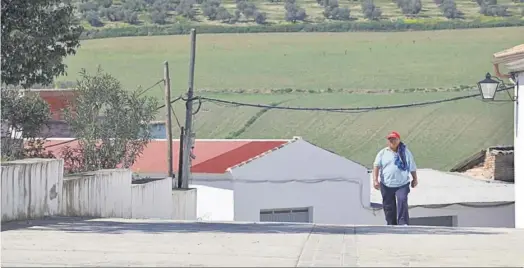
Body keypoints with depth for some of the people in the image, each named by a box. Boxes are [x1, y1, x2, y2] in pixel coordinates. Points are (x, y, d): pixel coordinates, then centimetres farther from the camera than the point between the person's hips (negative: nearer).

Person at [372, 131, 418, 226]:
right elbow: (376, 165, -4)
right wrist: (375, 180, -16)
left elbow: (412, 167, 15)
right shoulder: (383, 153, 4)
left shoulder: (405, 152, 6)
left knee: (402, 201, -22)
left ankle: (403, 224, -22)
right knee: (388, 207, 6)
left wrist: (415, 179, 19)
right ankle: (391, 225, 19)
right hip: (386, 185, 1)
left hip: (402, 185, -1)